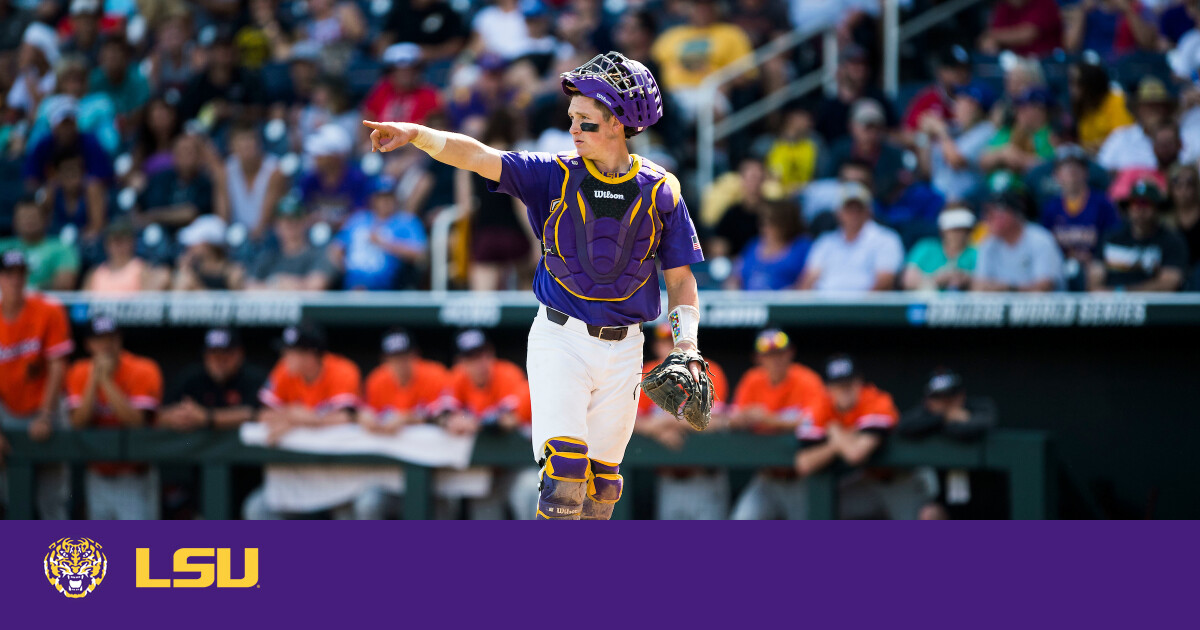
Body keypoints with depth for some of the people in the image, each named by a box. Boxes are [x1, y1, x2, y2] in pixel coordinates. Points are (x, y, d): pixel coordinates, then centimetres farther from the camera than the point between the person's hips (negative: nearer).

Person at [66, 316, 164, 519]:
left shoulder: (143, 371, -11)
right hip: (99, 476, 4)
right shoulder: (80, 374, 0)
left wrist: (106, 380, -23)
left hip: (133, 478, -4)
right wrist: (94, 378, -19)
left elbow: (137, 421, -24)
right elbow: (78, 423, -13)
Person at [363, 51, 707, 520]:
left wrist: (687, 349, -6)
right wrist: (415, 134, -30)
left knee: (602, 480, 6)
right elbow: (478, 157, -15)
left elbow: (680, 278, 7)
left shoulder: (659, 192, 0)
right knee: (564, 467, -17)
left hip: (622, 348, 2)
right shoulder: (556, 176, -3)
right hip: (559, 340, -2)